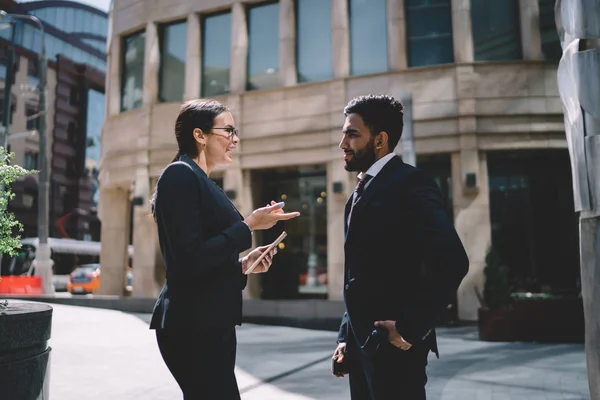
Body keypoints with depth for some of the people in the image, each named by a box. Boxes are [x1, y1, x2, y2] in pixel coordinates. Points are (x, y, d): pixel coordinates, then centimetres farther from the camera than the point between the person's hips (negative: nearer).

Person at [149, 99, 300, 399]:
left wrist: (244, 264, 5)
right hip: (193, 327, -9)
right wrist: (249, 225, -15)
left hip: (211, 324, 9)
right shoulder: (180, 174, -12)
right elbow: (189, 260, -22)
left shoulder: (201, 181, 15)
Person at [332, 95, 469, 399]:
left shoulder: (409, 183, -13)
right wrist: (346, 337, 14)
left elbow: (451, 261, -25)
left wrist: (409, 328, -20)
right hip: (361, 344, 8)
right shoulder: (362, 191, 14)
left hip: (392, 344, -8)